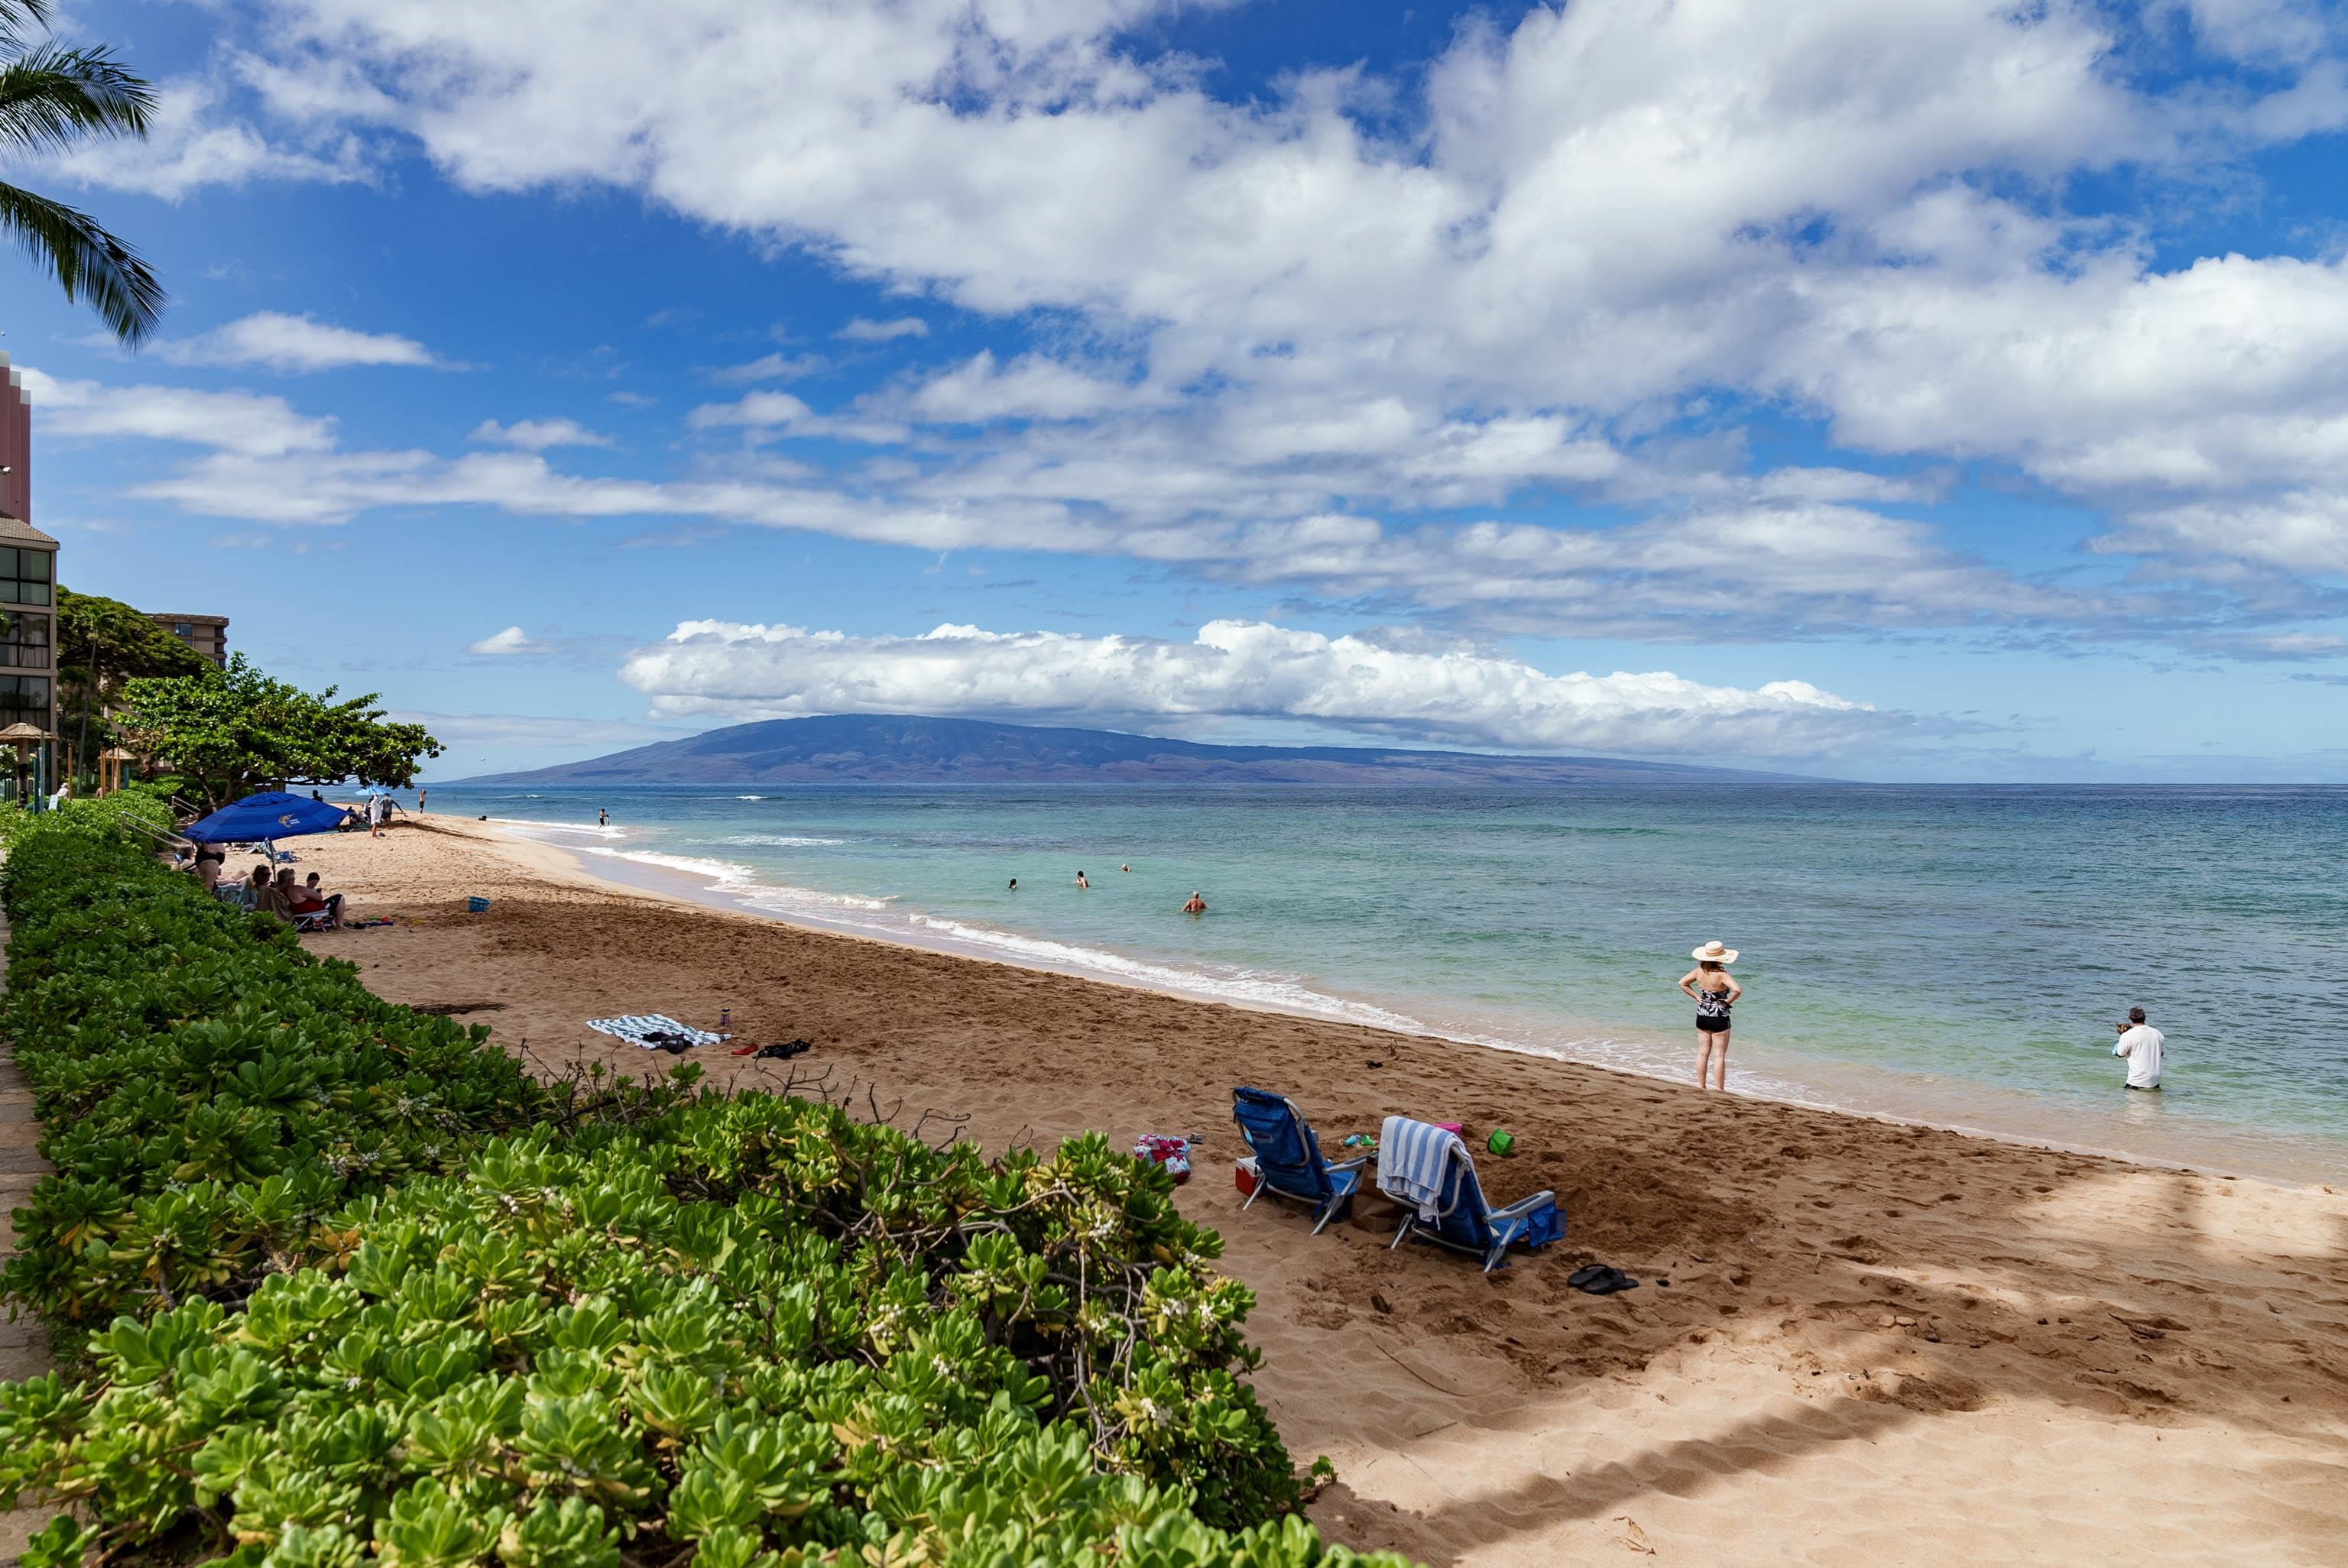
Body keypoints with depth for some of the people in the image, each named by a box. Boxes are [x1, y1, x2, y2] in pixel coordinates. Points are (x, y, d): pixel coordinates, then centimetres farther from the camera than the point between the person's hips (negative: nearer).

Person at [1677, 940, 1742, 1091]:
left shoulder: (1699, 971, -6)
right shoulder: (1721, 975, -22)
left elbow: (1682, 983, 4)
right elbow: (1737, 990, -33)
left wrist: (1696, 996, 4)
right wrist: (1729, 1001, -16)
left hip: (1702, 1017, 6)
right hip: (1719, 1018, -6)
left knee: (1703, 1053, 16)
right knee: (1720, 1055, 5)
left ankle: (1701, 1086, 24)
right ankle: (1719, 1090, 10)